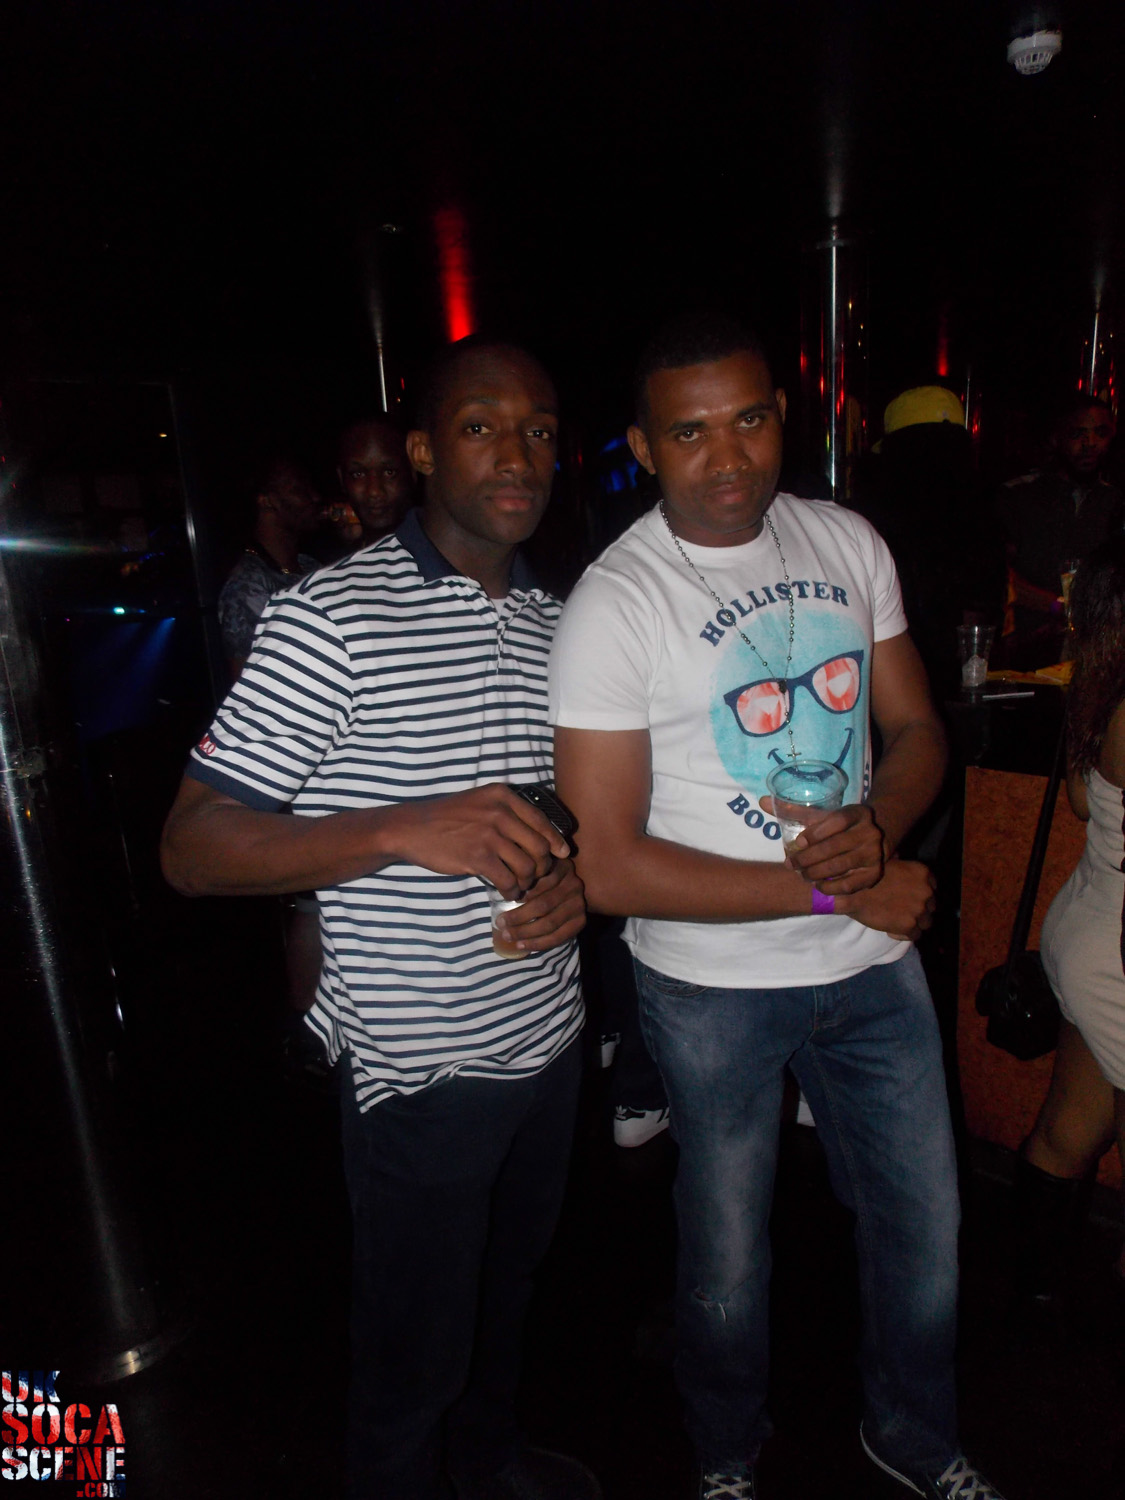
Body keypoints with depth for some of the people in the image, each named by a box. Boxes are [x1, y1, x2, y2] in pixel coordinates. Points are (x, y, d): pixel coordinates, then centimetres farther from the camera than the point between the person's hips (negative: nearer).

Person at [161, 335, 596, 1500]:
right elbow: (191, 848, -18)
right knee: (413, 1355, 16)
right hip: (419, 1068, -7)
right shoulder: (332, 620, -17)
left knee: (511, 1278, 30)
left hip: (548, 1041, 7)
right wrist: (406, 827, -31)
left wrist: (574, 878, -7)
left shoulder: (555, 622, 5)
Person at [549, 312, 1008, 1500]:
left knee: (924, 1221, 22)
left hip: (874, 959, 5)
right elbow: (610, 867, -20)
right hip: (714, 983, -4)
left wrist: (876, 825, -17)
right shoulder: (613, 604, -18)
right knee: (728, 1257, 18)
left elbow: (916, 729, 6)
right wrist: (830, 892, -19)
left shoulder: (849, 543, -1)